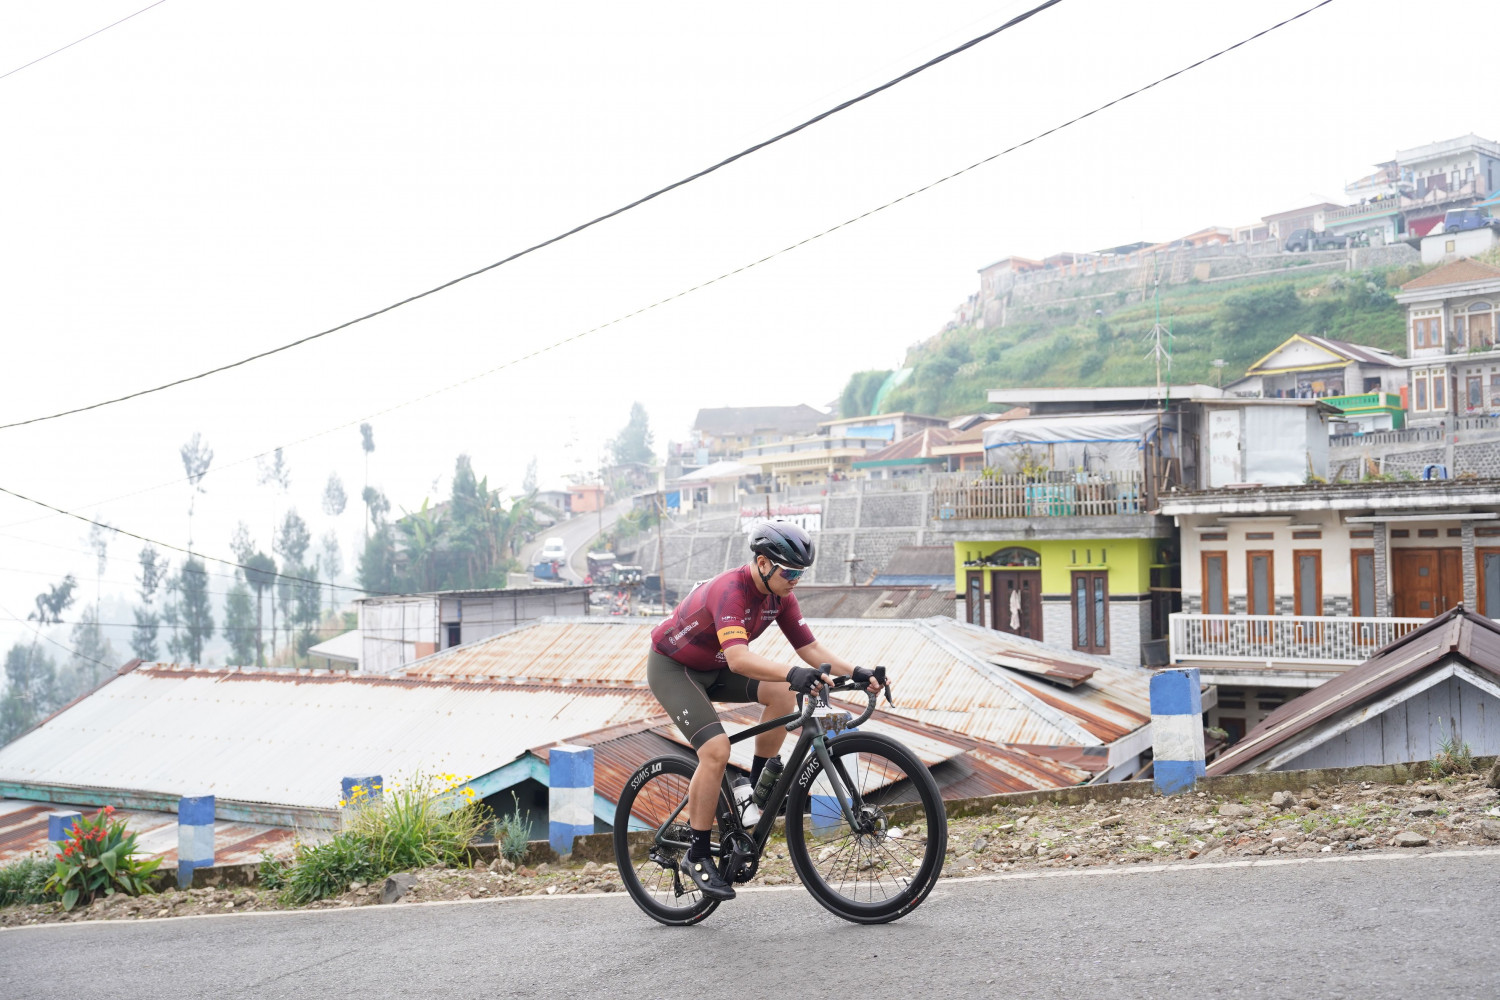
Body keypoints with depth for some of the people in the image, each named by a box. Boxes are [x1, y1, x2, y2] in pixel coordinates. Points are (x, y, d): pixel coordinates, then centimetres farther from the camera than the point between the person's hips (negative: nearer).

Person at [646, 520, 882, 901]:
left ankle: (757, 787, 0)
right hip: (672, 667, -7)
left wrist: (856, 673, -22)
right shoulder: (730, 591, -34)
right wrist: (793, 674, -61)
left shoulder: (779, 595, -9)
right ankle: (697, 856, -11)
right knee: (716, 749, -24)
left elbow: (810, 648, -8)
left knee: (783, 694, -17)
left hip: (713, 668, 7)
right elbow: (738, 658, -48)